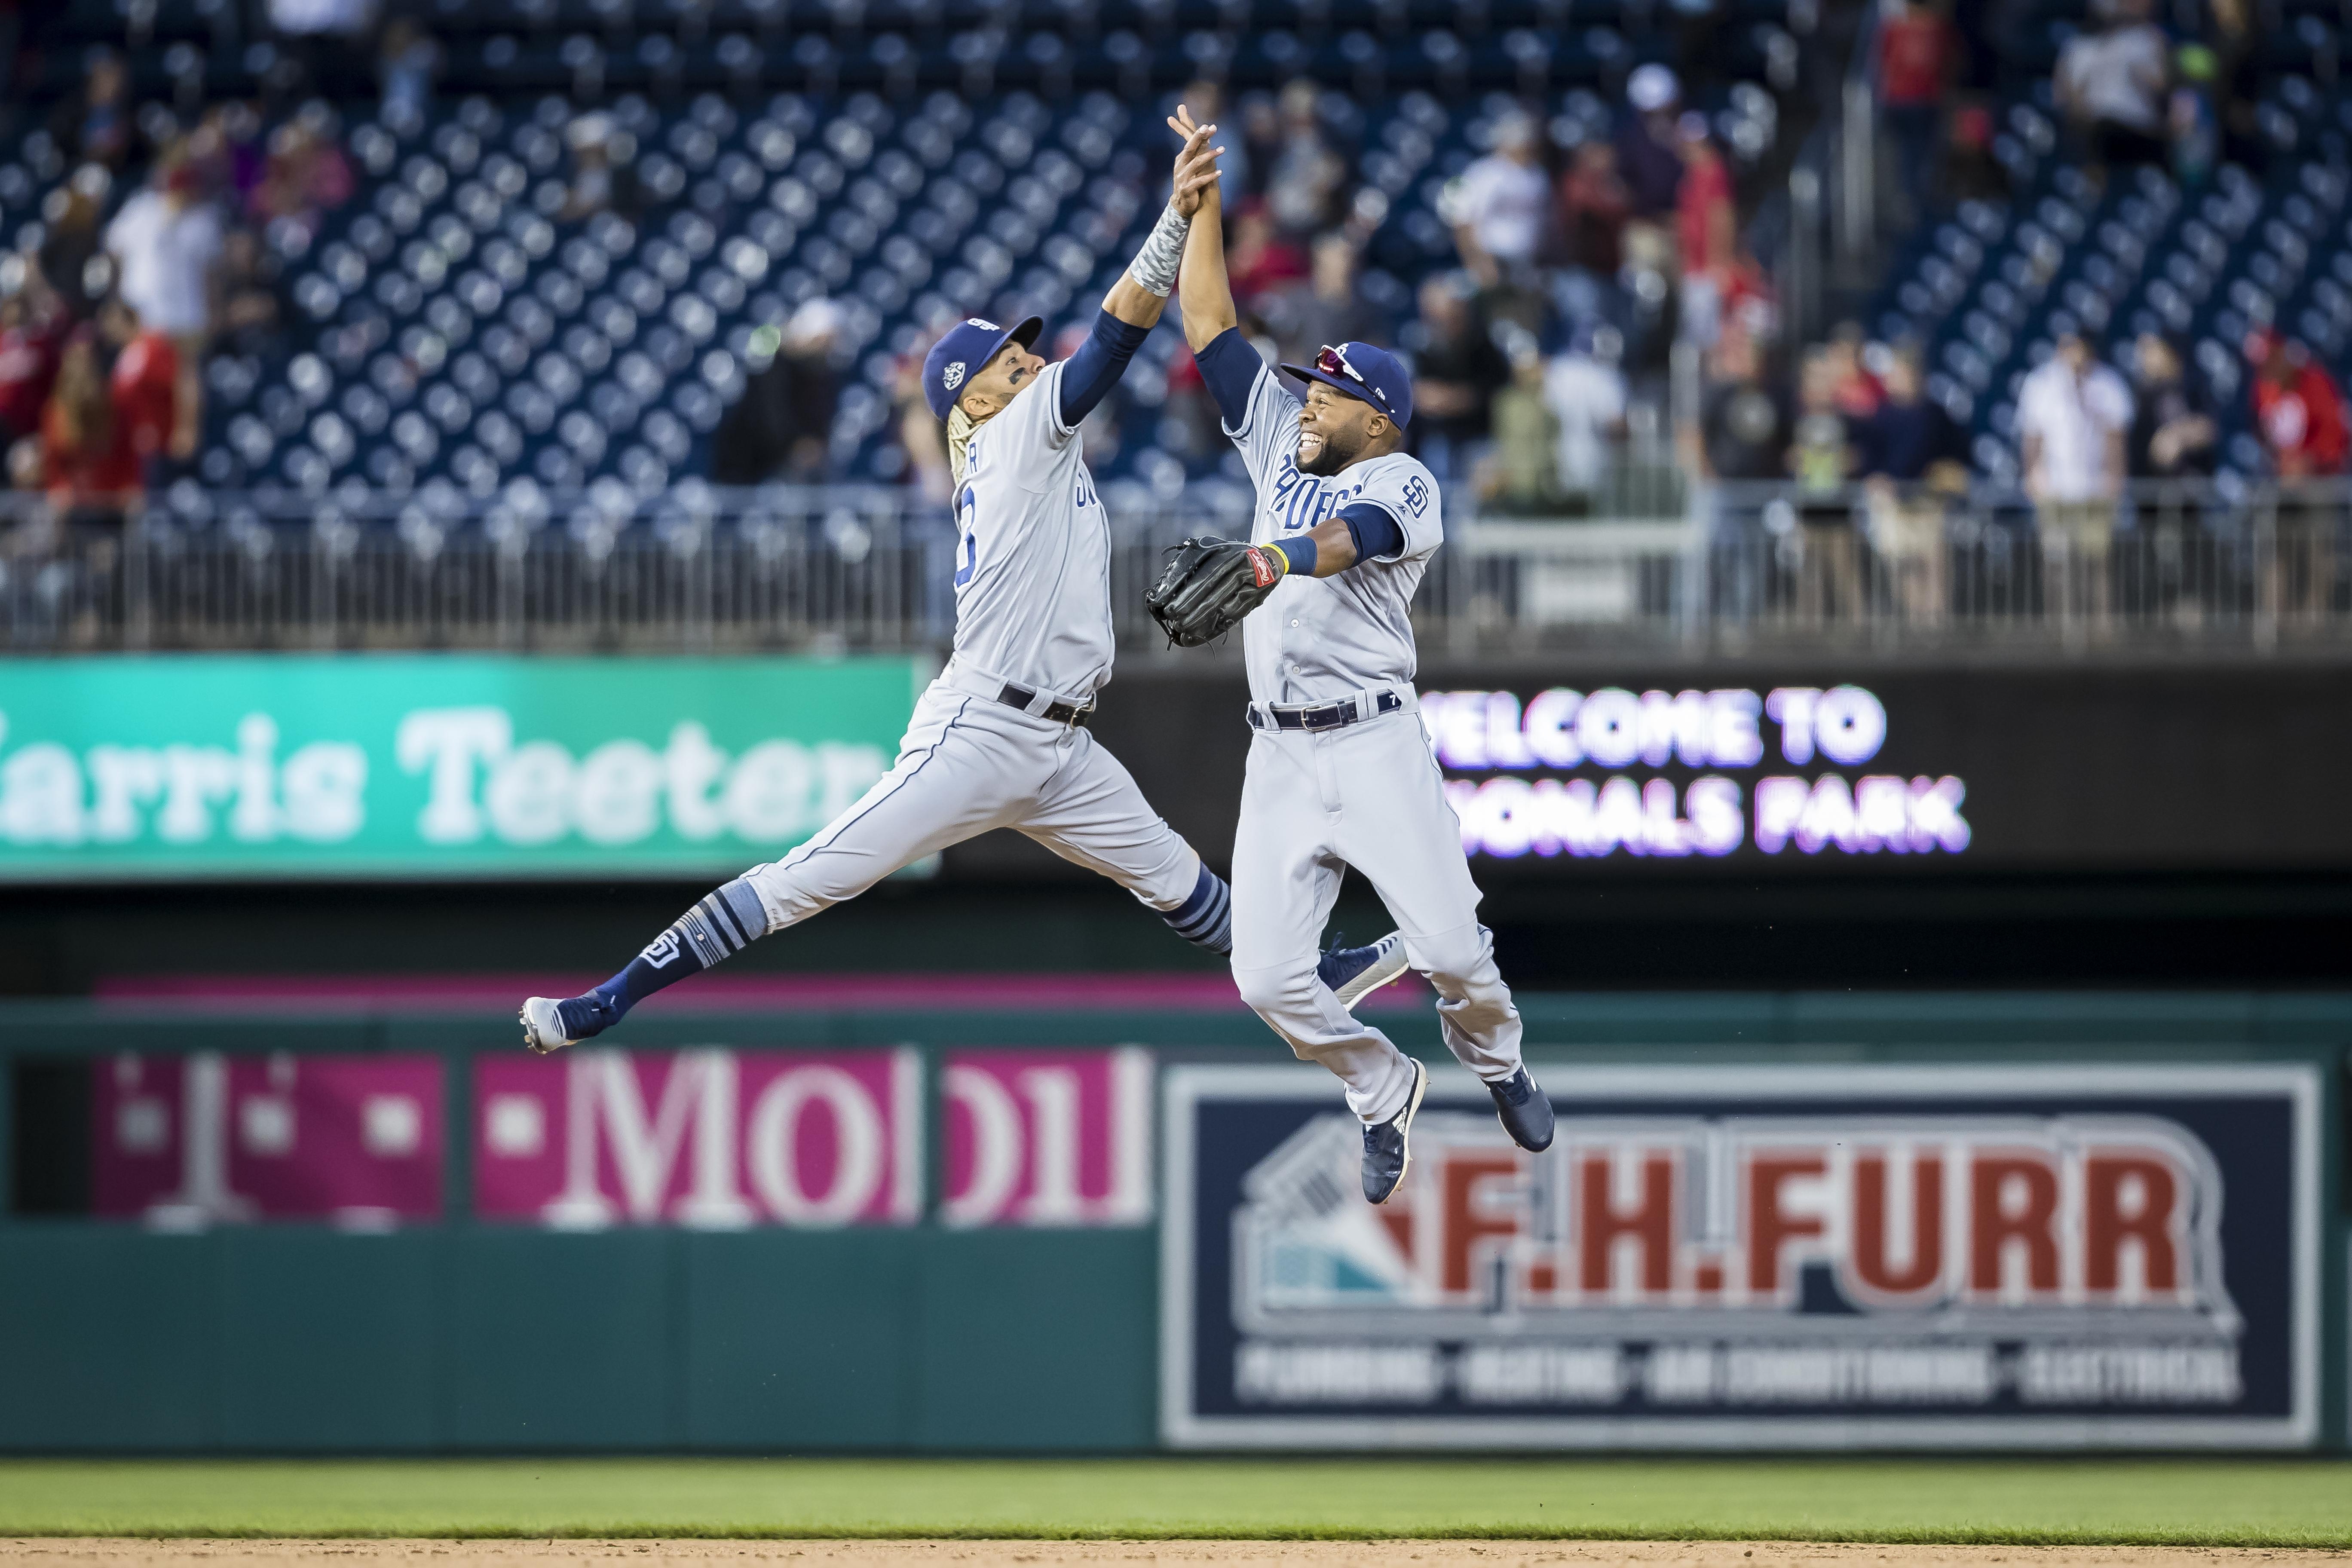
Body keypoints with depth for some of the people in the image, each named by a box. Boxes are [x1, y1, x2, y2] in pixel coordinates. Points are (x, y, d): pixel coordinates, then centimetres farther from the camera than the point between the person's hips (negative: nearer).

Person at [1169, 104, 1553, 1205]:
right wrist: (1203, 193, 10)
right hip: (1280, 757, 5)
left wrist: (1275, 559, -45)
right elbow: (1210, 325, 17)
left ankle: (1492, 1057, 23)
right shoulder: (1282, 456, 18)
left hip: (1374, 744, -5)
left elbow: (1351, 538, -24)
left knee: (1452, 950, -10)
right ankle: (1384, 1093, 17)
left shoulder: (1405, 487, 0)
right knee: (1266, 977, -7)